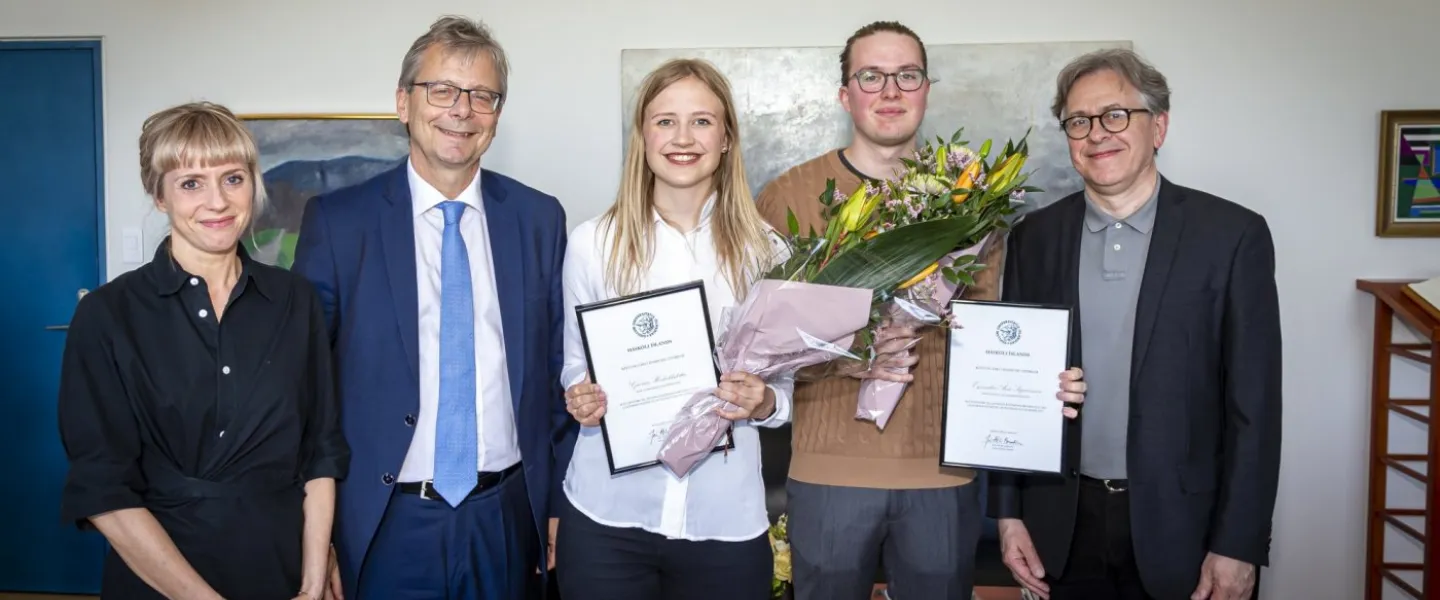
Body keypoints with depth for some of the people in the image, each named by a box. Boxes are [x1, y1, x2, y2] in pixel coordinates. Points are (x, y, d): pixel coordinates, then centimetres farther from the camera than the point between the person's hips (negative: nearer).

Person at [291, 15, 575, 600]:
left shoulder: (540, 218, 1)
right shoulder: (336, 221, -5)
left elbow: (556, 369, 6)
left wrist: (558, 499, 6)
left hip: (508, 521, 2)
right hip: (387, 527, -2)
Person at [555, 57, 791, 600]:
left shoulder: (764, 250, -2)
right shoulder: (592, 243, -2)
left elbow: (786, 387, 5)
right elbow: (575, 369, 8)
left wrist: (762, 403, -16)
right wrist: (582, 400, -13)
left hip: (727, 519, 1)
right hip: (607, 514, 0)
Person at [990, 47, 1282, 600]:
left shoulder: (1232, 234, -6)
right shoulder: (1035, 237, 1)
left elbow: (1253, 404, -6)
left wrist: (1238, 545, -9)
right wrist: (1008, 511, 2)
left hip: (1178, 525, -2)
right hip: (1063, 525, 2)